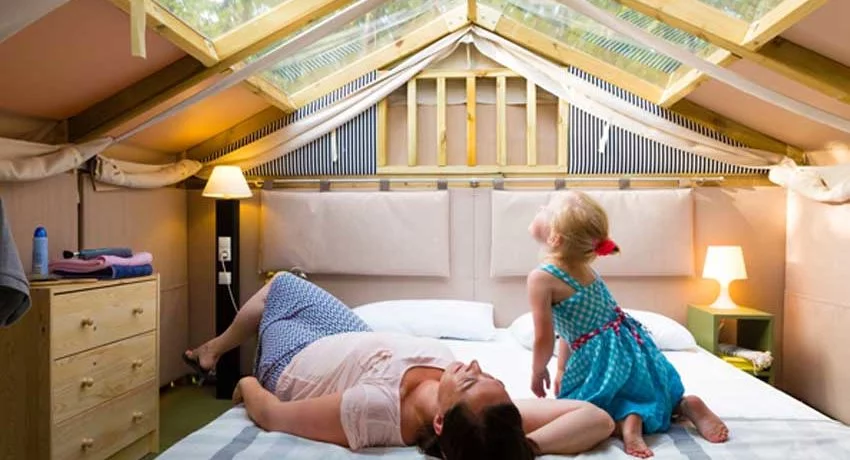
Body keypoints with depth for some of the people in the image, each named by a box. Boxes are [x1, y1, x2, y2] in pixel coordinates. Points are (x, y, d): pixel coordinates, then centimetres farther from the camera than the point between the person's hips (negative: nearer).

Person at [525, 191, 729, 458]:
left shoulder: (540, 278, -18)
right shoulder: (584, 267, 8)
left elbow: (544, 339, -14)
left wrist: (538, 372, 6)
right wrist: (562, 370, 23)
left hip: (600, 362, -8)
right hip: (633, 346, 8)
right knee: (652, 395, 33)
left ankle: (624, 420, -13)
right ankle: (685, 404, 6)